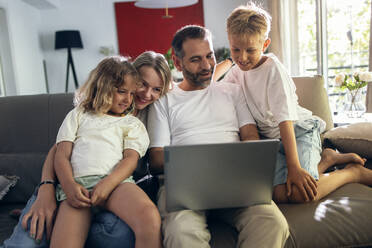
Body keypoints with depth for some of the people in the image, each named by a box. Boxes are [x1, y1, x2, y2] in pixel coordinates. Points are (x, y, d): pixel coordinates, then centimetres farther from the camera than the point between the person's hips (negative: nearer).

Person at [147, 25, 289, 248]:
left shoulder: (233, 91, 23)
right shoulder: (164, 101, 16)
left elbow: (251, 137, 13)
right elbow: (156, 160, 7)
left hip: (233, 179, 3)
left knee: (273, 223, -29)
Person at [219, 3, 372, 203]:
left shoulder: (272, 68, -14)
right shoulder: (237, 72, 6)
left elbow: (285, 118, -22)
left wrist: (294, 166, -27)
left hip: (299, 130, -6)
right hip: (272, 138, 6)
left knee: (299, 192, -30)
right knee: (279, 194, -20)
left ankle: (354, 172, -1)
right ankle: (325, 159, 5)